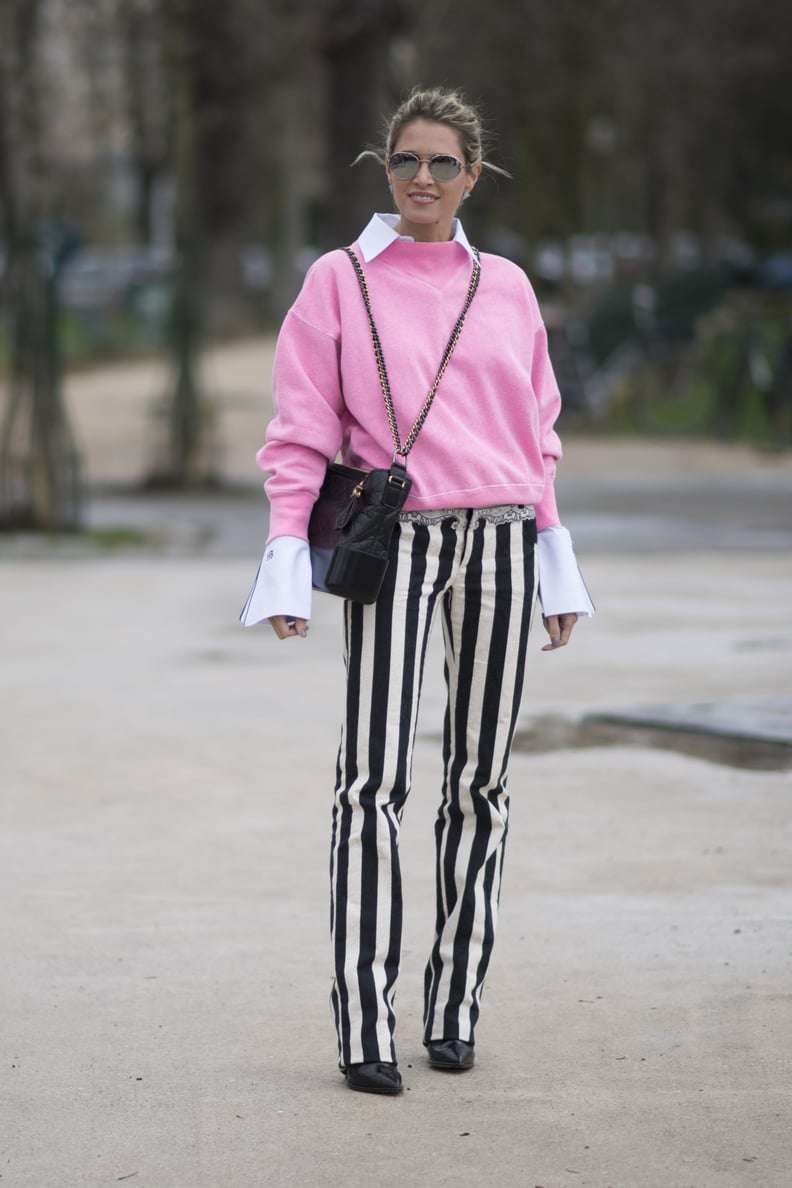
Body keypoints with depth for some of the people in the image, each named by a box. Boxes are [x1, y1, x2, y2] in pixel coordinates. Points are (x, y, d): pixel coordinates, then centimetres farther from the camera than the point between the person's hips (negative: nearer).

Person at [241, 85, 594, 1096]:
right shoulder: (340, 282, 5)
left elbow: (538, 435, 17)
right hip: (391, 542, -3)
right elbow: (299, 434, 2)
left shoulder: (506, 287, 12)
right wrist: (290, 565, -7)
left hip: (499, 538, 3)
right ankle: (365, 1030, -9)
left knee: (479, 781, 3)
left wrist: (557, 569, 13)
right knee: (373, 780, -10)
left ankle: (455, 1009, 11)